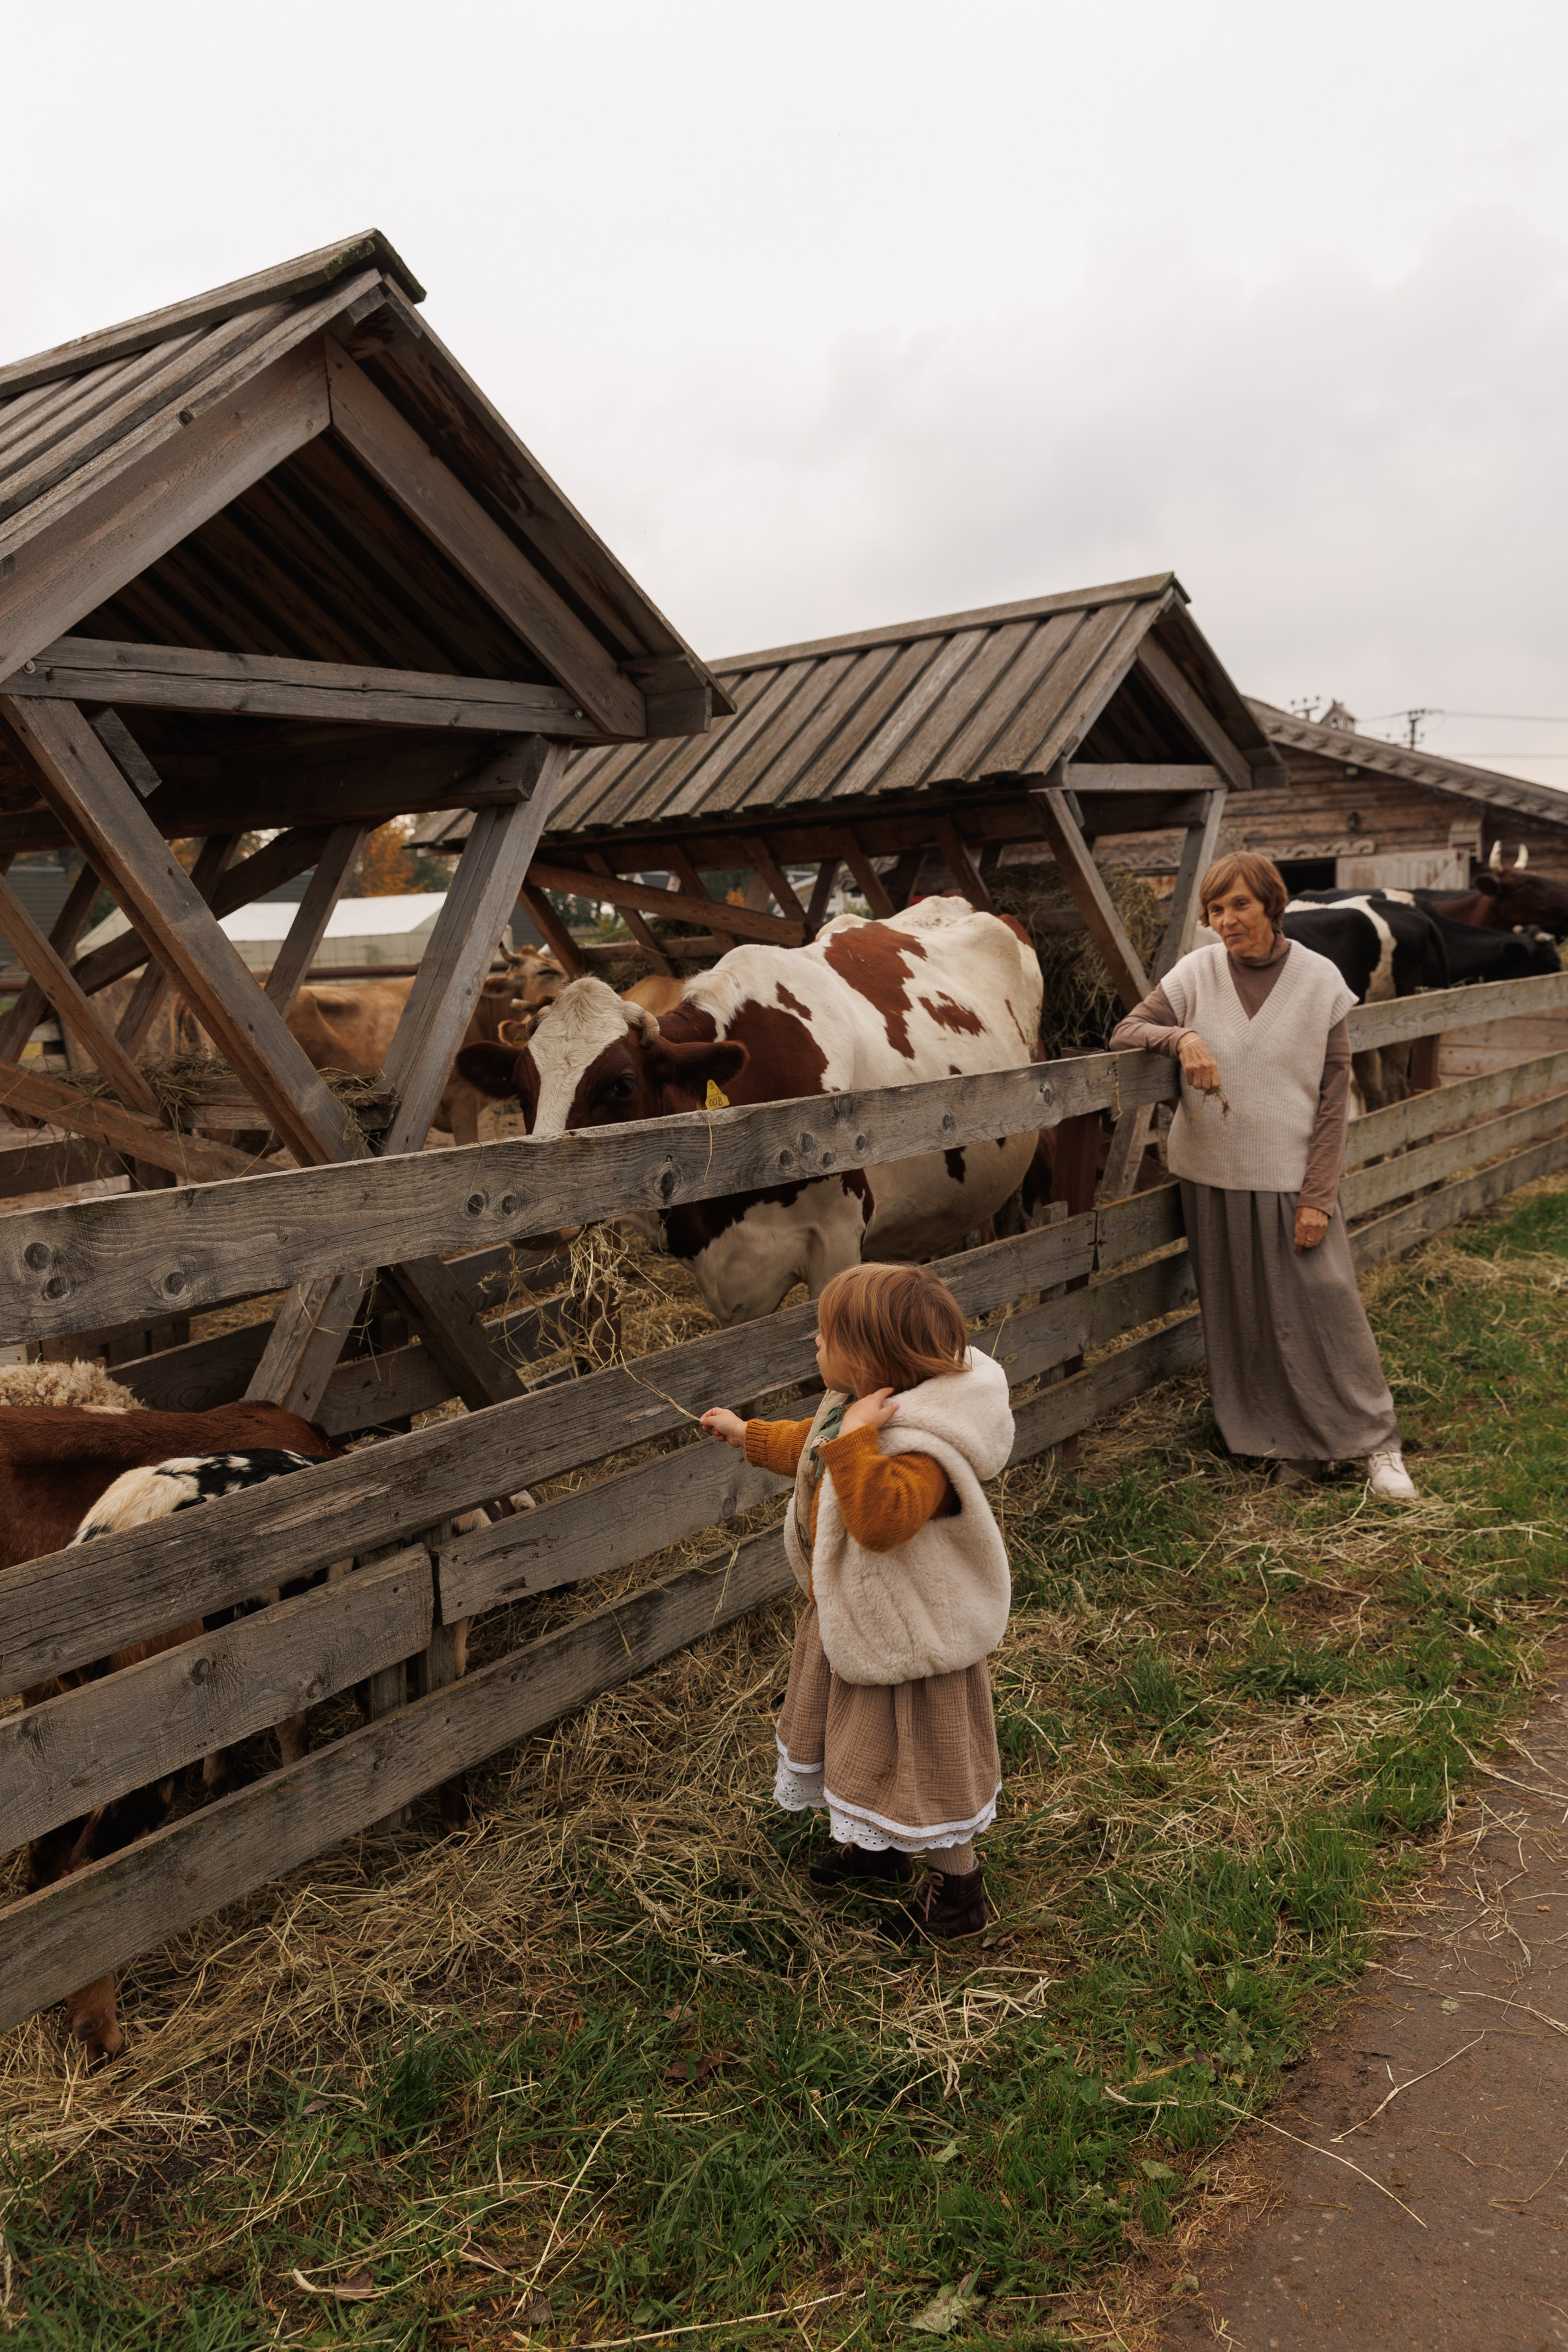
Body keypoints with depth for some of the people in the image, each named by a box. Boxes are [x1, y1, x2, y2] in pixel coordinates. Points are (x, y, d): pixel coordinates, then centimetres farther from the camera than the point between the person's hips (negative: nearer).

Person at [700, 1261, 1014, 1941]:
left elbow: (880, 1519, -51)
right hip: (852, 1615, 10)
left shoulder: (922, 1449, -35)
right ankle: (880, 1845, 51)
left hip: (906, 1632, -10)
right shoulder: (858, 1408, -5)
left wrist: (854, 1437, -49)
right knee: (867, 1737, 27)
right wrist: (748, 1435, 23)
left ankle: (957, 1886, 31)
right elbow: (812, 1449, 16)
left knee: (917, 1753, 9)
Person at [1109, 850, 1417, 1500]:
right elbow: (1123, 1033, 1)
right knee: (1244, 1317, 8)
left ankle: (1375, 1443, 16)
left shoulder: (1320, 980, -5)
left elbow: (1334, 1097, -4)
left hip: (1292, 1178, -2)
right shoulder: (1196, 972, -2)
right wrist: (1181, 1036, -20)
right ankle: (1290, 1444, 25)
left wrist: (1317, 1196, -9)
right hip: (1213, 1176, 2)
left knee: (1326, 1302, -1)